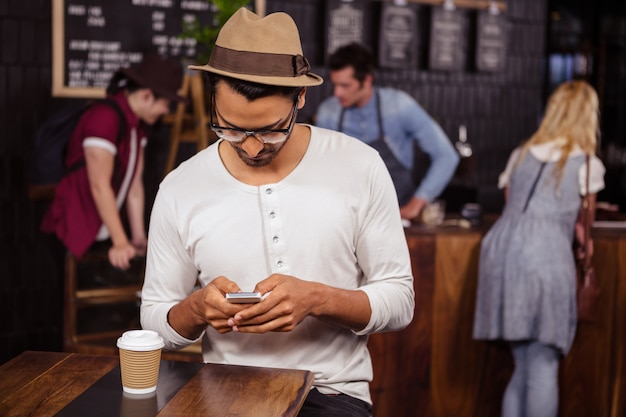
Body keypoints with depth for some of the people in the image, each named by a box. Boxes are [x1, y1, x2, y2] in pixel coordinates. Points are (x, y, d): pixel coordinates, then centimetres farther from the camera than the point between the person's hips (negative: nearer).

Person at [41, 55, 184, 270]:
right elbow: (100, 186, -21)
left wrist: (138, 238, 5)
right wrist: (121, 243, -19)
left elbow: (135, 182, 7)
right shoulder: (104, 118, -20)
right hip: (75, 235, -8)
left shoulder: (137, 124, 8)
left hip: (103, 235, 8)